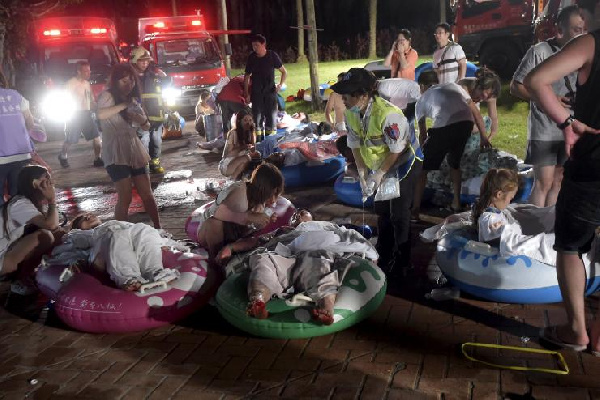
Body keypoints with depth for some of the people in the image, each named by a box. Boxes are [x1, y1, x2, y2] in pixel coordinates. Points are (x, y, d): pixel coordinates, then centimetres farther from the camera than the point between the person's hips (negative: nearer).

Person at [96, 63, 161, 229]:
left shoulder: (133, 99, 16)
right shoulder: (107, 95, -6)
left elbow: (147, 127, 16)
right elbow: (101, 114, -29)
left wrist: (142, 120, -6)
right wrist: (124, 104, -23)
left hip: (135, 150, 7)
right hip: (116, 152, -6)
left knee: (147, 194, 8)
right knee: (125, 198, -10)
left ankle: (158, 229, 17)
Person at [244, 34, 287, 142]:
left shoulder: (272, 56, -6)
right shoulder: (251, 58, -1)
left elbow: (284, 72, 5)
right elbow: (246, 76, 8)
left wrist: (280, 84, -9)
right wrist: (246, 94, 5)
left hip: (270, 91, -1)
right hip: (256, 93, 1)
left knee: (271, 116, -1)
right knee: (257, 117, 2)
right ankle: (259, 141, 9)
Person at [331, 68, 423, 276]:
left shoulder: (388, 115, -35)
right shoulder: (351, 113, -13)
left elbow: (396, 151, -25)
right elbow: (355, 146, -3)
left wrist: (379, 174, -18)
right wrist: (362, 174, -8)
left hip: (404, 163, -7)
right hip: (380, 165, 7)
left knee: (398, 214, -3)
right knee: (381, 211, 16)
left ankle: (401, 259, 14)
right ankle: (383, 254, 33)